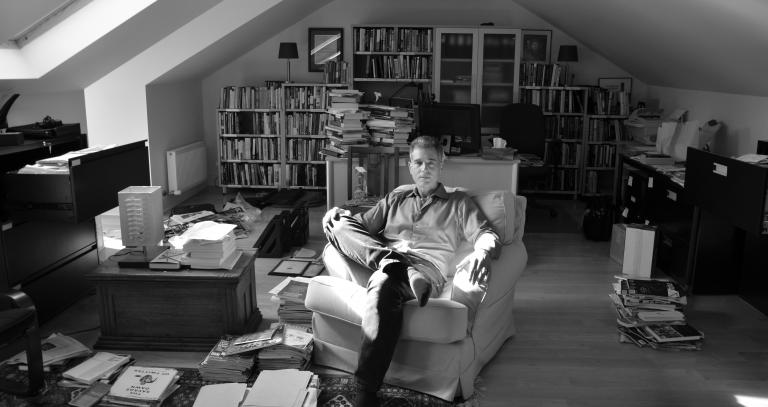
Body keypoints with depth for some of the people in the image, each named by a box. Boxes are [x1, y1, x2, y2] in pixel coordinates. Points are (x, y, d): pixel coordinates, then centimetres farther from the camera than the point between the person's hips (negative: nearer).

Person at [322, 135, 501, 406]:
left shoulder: (458, 202, 19)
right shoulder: (396, 198, 29)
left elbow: (486, 235, 6)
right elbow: (362, 224, 24)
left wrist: (482, 252, -19)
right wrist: (339, 214, 1)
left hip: (427, 268, -3)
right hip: (384, 260, 4)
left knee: (383, 282, -40)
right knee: (340, 225, -18)